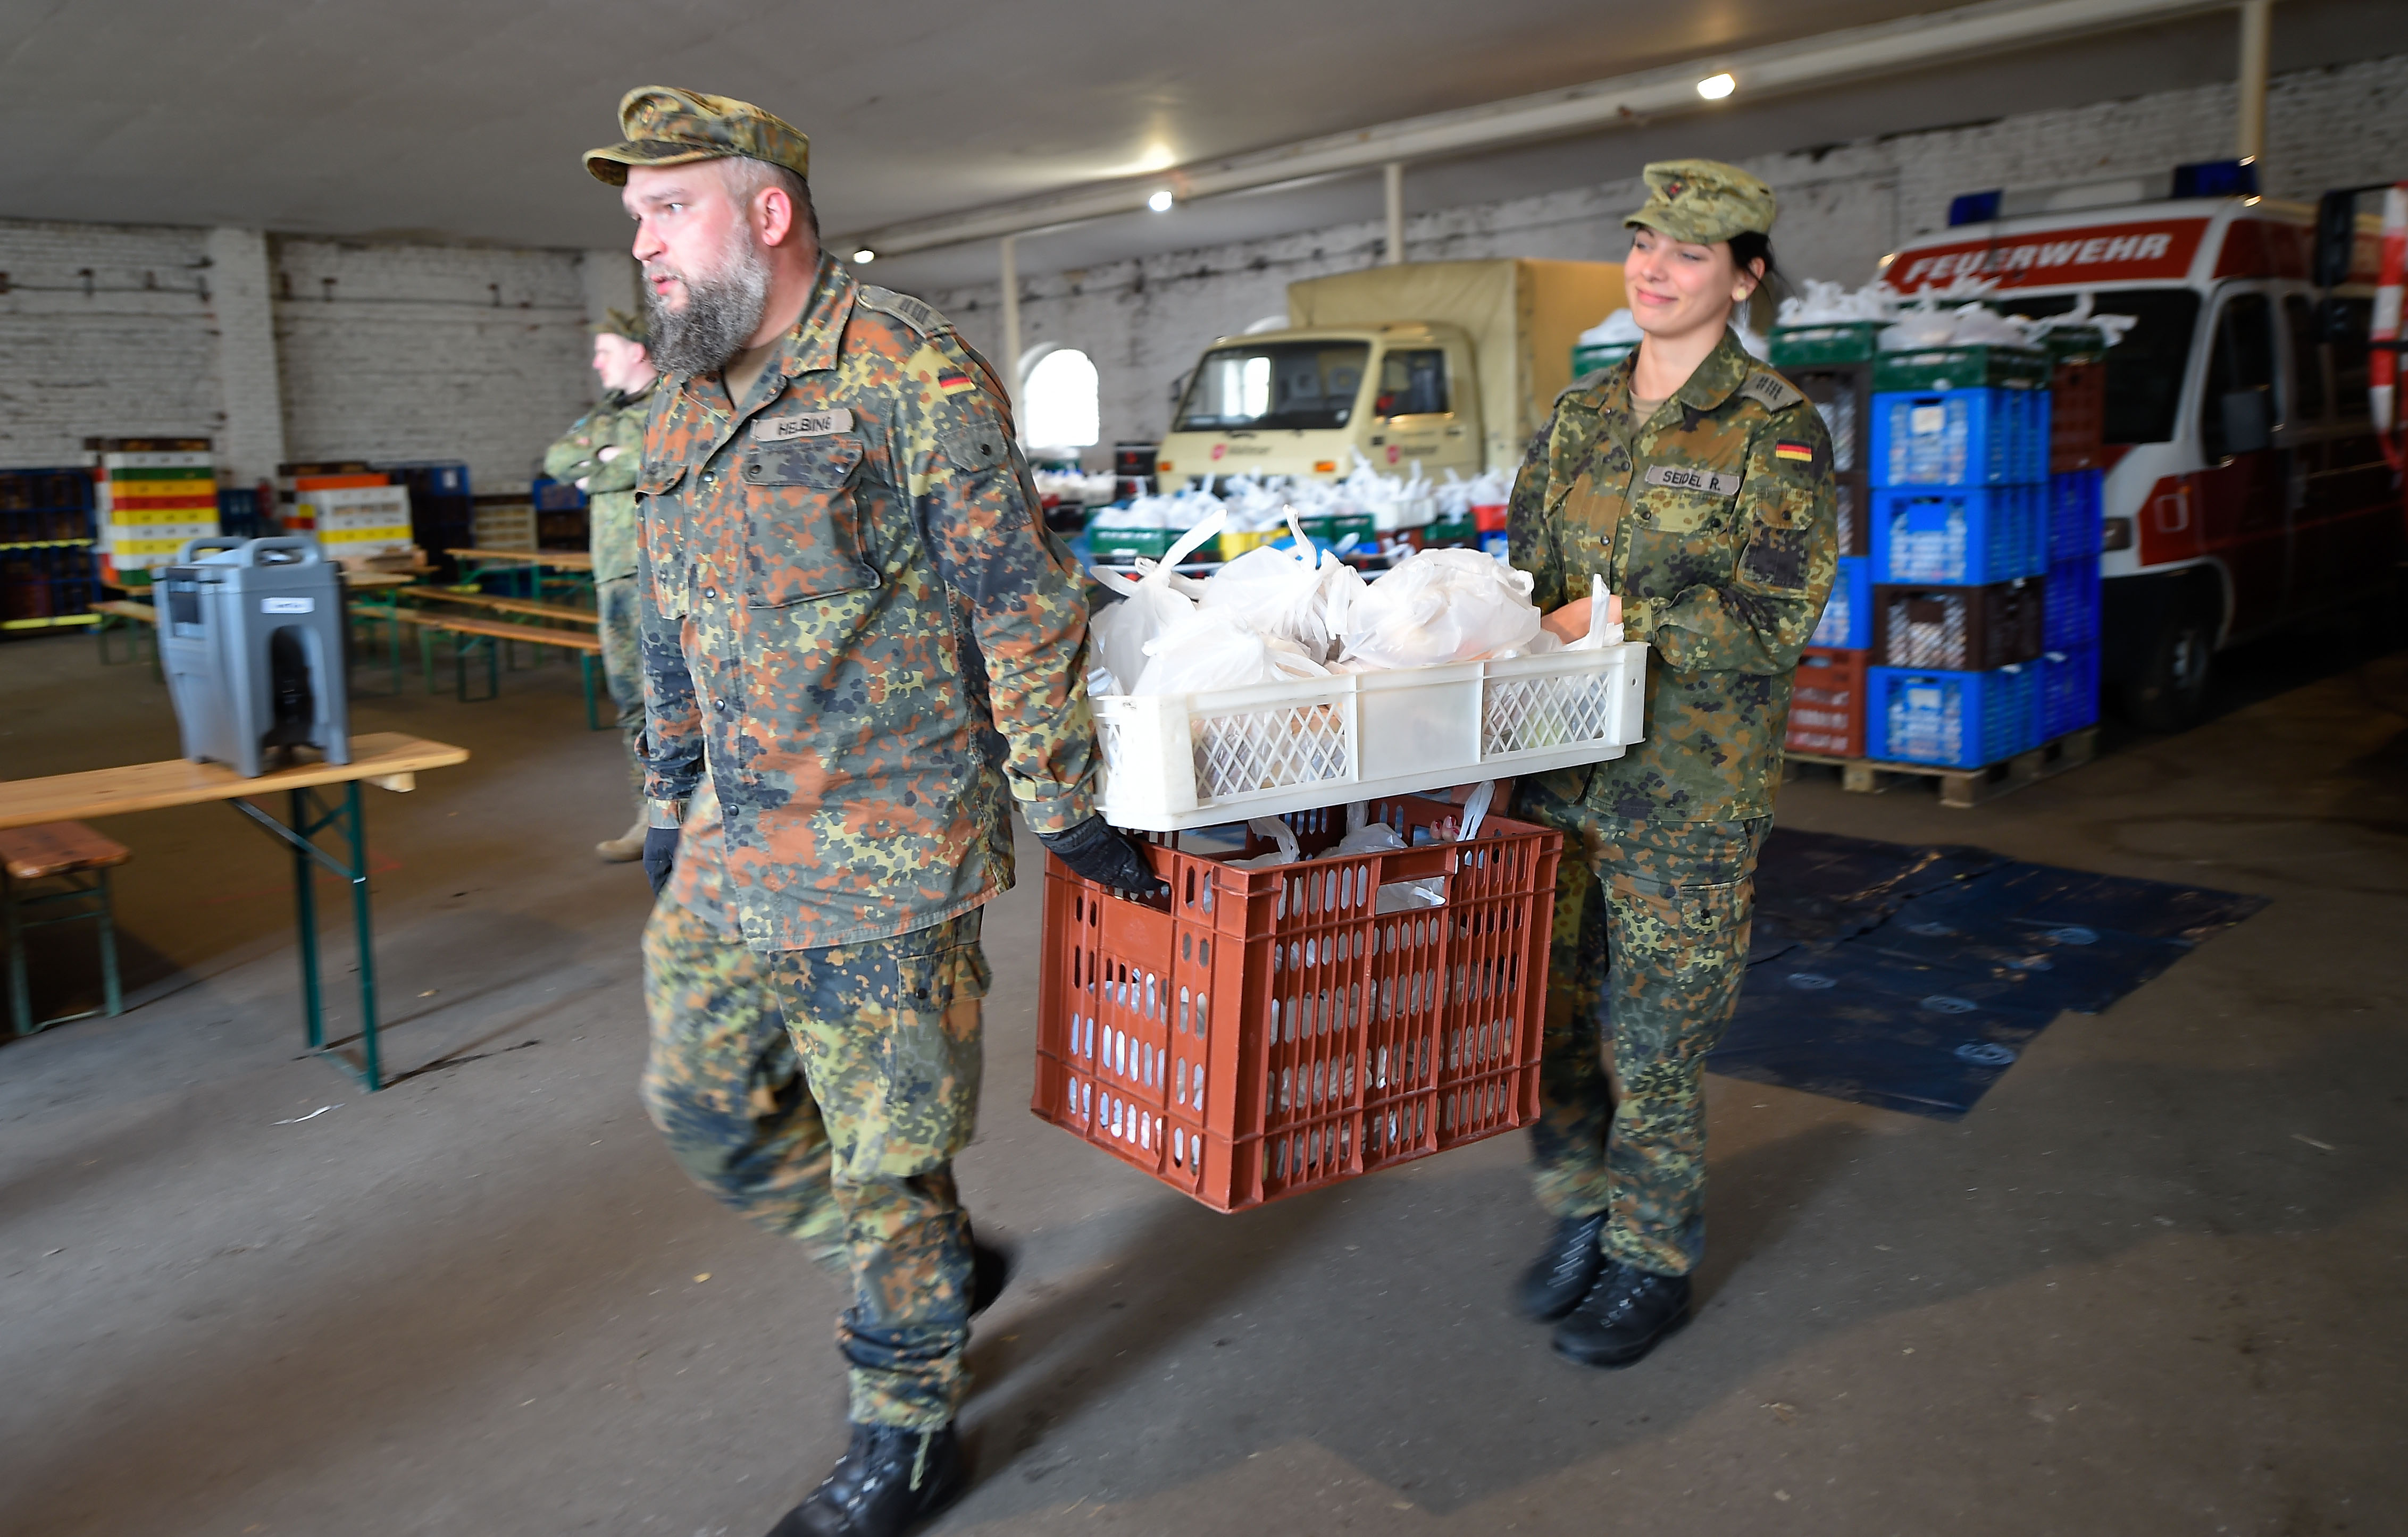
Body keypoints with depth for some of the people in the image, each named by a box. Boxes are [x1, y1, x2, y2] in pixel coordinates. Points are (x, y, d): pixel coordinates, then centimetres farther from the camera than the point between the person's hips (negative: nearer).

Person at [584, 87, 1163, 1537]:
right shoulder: (684, 405, 12)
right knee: (707, 1105, 15)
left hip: (886, 853, -8)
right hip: (730, 849, 8)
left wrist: (1064, 808, -10)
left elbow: (1023, 605, -12)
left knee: (887, 1152, 4)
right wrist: (672, 802, 23)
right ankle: (948, 1263, 36)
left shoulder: (910, 372, -12)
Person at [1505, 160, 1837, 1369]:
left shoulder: (1775, 429, -7)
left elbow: (1774, 619, -14)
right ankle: (1582, 1214, 34)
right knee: (1547, 1005, 12)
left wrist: (1616, 618, -17)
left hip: (1690, 785, -5)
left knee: (1654, 1034, 4)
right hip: (1562, 767, 5)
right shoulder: (1579, 418, 10)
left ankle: (1653, 1262, 24)